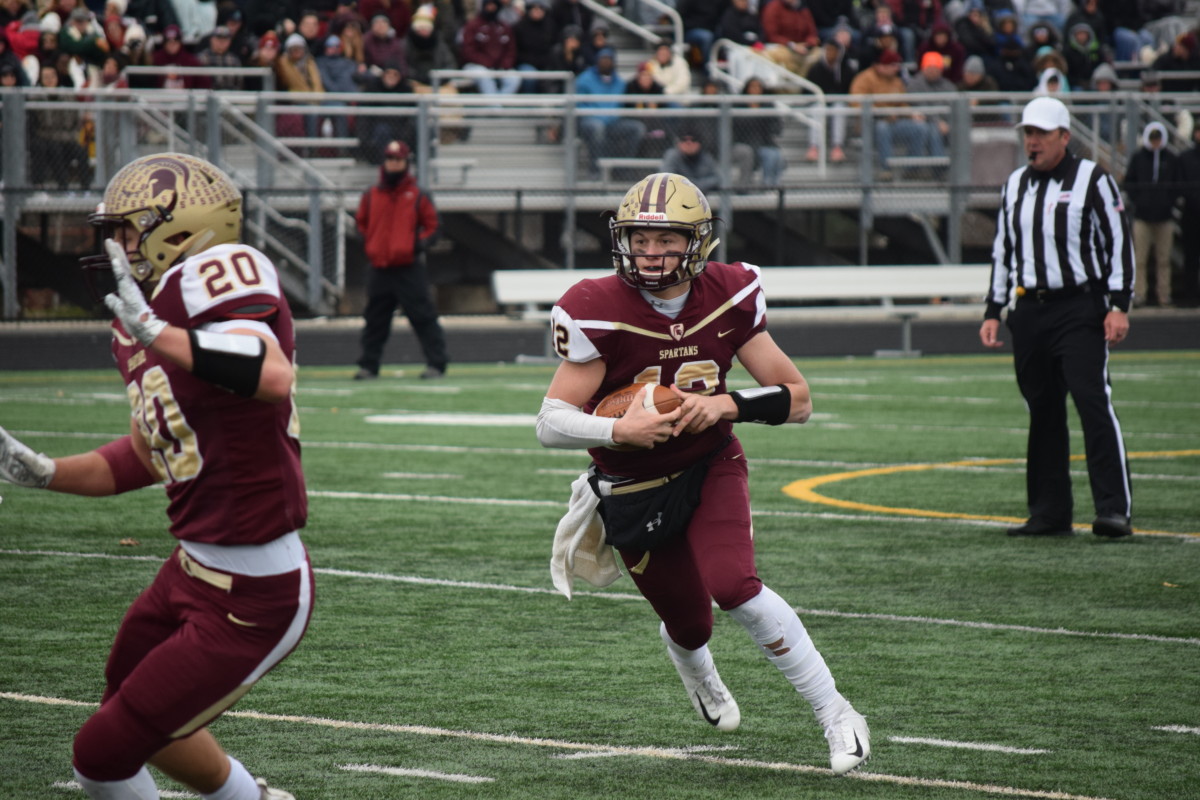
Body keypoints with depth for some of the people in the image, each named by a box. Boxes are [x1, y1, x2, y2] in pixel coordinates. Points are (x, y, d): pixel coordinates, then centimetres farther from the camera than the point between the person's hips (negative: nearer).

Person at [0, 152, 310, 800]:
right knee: (131, 707, 32)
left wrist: (157, 333, -39)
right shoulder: (138, 330, 8)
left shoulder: (211, 281, -21)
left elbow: (275, 378, -40)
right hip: (193, 570, 10)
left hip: (250, 600, -10)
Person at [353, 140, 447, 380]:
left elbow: (431, 225, 6)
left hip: (410, 268, -3)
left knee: (423, 317, -6)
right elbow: (361, 224, 19)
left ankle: (436, 363, -3)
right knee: (374, 320, 8)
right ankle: (368, 365, 16)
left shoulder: (417, 196, 1)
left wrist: (421, 243, -9)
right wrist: (368, 246, 5)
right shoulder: (371, 196, 9)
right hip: (380, 268, 3)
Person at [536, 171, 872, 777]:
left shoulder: (729, 299, -13)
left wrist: (727, 405, -27)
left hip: (710, 467, 0)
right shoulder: (598, 312, -22)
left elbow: (797, 400, -9)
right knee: (688, 624, 10)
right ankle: (698, 677, 51)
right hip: (634, 492, 0)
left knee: (734, 588, -25)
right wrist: (619, 430, -40)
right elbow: (551, 422, -22)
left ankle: (835, 715, -12)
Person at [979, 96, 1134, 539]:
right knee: (1042, 414, 7)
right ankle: (1049, 514, 12)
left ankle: (1114, 508, -17)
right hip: (1030, 311, 6)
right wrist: (992, 312, 16)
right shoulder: (1015, 186, 15)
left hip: (1081, 310, -6)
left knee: (1093, 401, -15)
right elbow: (1002, 252, 21)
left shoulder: (1092, 179, -2)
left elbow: (1120, 244, -3)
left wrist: (1118, 306, -10)